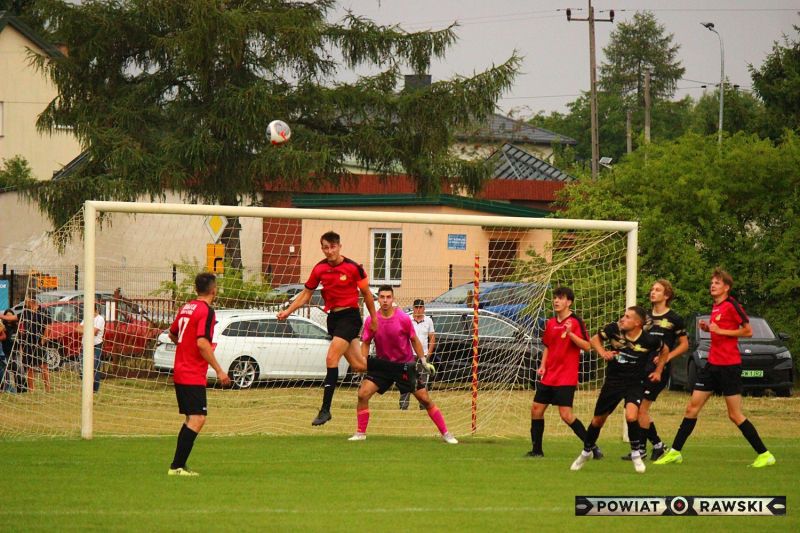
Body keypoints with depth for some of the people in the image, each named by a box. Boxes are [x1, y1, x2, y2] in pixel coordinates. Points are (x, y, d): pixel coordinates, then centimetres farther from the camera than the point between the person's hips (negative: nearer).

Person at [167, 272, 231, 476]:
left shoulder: (185, 308, 12)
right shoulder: (206, 311, -14)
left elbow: (172, 335, 25)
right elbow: (202, 343, -23)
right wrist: (218, 370, -19)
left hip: (179, 373, 9)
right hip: (194, 375, -9)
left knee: (191, 419, 17)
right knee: (197, 419, -10)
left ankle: (179, 465, 18)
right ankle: (177, 466, -16)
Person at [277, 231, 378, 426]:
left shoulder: (353, 267, -9)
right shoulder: (319, 269, 5)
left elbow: (366, 293, 2)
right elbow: (306, 293, 15)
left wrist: (374, 318, 8)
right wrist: (288, 311, 5)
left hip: (349, 316, -5)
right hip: (332, 317, 5)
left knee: (332, 359, -18)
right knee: (357, 365, 7)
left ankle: (325, 409, -17)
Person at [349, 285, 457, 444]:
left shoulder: (404, 319, -12)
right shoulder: (371, 321, -8)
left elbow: (414, 340, 1)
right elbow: (365, 343, 2)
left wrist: (424, 362, 1)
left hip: (405, 365, -2)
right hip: (382, 364, 2)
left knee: (425, 399, -2)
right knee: (363, 394, -15)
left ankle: (445, 433, 8)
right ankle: (360, 433, -2)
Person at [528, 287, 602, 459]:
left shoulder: (575, 322, -9)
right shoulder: (550, 323, 12)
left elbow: (587, 346, -16)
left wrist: (570, 333, -28)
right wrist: (543, 365, 8)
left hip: (566, 378, -7)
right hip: (548, 377, 7)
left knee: (566, 414, -14)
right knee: (536, 409, 6)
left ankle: (592, 447, -6)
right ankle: (536, 450, 17)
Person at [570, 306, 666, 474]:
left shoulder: (649, 340, -17)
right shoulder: (614, 329, -14)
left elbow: (664, 350, 6)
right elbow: (595, 339, 4)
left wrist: (658, 371, 5)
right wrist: (602, 352, -13)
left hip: (635, 383, -3)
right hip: (613, 382, 3)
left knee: (631, 416, -27)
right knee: (598, 420, 12)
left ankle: (635, 454, -4)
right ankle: (586, 452, 39)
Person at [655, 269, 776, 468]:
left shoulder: (731, 305, -11)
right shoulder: (715, 307, 14)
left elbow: (748, 331, -14)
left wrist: (720, 330, -17)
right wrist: (707, 327, 7)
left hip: (729, 365, -8)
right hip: (713, 364, 8)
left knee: (735, 415, -7)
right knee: (692, 408, 7)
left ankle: (765, 455, 0)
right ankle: (675, 452, 13)